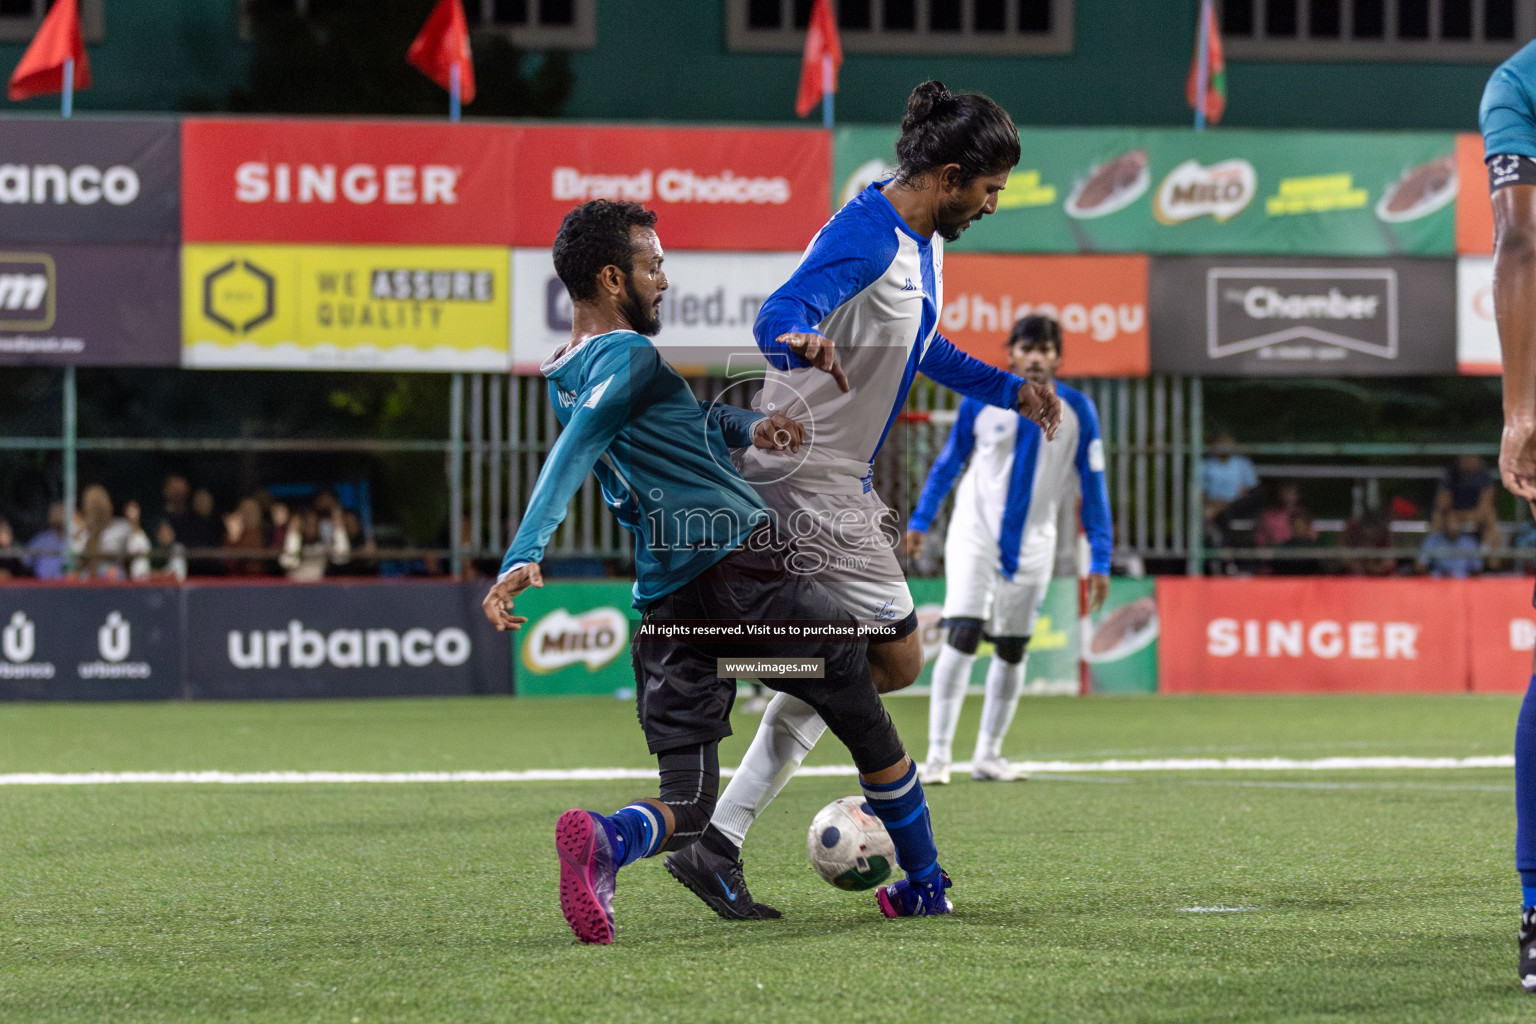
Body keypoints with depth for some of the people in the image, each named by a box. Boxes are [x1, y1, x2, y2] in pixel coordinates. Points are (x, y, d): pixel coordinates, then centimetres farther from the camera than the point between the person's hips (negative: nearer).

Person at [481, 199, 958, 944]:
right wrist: (525, 555, -37)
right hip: (745, 568, -7)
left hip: (665, 602, 7)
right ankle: (925, 885, 28)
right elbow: (570, 459, -24)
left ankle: (600, 842, -31)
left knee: (684, 807, 2)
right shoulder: (626, 356, -10)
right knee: (867, 722, 16)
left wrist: (741, 426, 13)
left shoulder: (563, 381, 18)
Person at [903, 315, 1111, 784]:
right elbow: (948, 462, 6)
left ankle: (987, 755, 21)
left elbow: (1093, 485, -2)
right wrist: (920, 520, 5)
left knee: (1012, 650, 9)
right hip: (975, 532, -2)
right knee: (962, 635, -15)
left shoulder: (1076, 410, -5)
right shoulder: (982, 399, -6)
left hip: (1031, 546, 2)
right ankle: (937, 755, -15)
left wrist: (1100, 560, -5)